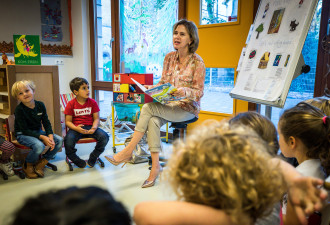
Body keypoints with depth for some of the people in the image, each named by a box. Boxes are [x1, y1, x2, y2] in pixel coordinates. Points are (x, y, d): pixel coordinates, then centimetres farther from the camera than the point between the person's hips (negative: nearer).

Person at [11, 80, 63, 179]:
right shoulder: (19, 109, -16)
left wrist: (50, 136, -17)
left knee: (59, 140, -14)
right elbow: (25, 130, -18)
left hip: (38, 132, 6)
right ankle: (27, 166, -3)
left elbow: (46, 123, 0)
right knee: (39, 145, -35)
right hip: (23, 135, -6)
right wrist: (42, 137, -27)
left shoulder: (40, 105, -2)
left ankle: (41, 163, 1)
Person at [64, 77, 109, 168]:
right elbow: (68, 121, -2)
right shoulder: (71, 104, -1)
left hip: (89, 127, 2)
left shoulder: (92, 102, 4)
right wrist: (76, 128, -23)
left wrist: (94, 128, -19)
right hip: (76, 128, -2)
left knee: (104, 137, -24)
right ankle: (77, 161, -2)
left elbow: (96, 118, 2)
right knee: (68, 141, -33)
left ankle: (93, 157, 2)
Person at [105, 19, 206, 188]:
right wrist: (151, 88, -5)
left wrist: (184, 91, -28)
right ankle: (155, 166, -21)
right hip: (169, 106, 5)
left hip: (188, 108, -5)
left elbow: (199, 92, -9)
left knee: (148, 108, -28)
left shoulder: (197, 62, -8)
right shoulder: (169, 57, 9)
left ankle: (128, 151, -20)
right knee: (152, 121, -29)